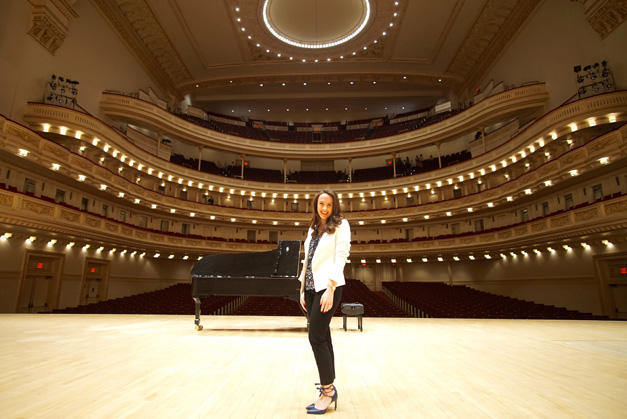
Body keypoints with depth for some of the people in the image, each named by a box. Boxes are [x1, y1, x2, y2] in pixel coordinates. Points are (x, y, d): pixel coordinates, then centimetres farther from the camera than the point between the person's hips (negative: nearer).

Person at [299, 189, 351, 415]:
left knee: (316, 337, -8)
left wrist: (330, 289, -18)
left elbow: (340, 257, -11)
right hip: (311, 287, 7)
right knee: (323, 337, 10)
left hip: (328, 286, -6)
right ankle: (328, 390, 21)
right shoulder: (313, 229, 16)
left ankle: (328, 390, 7)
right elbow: (307, 260, 15)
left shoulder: (341, 225, -2)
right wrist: (302, 290, 10)